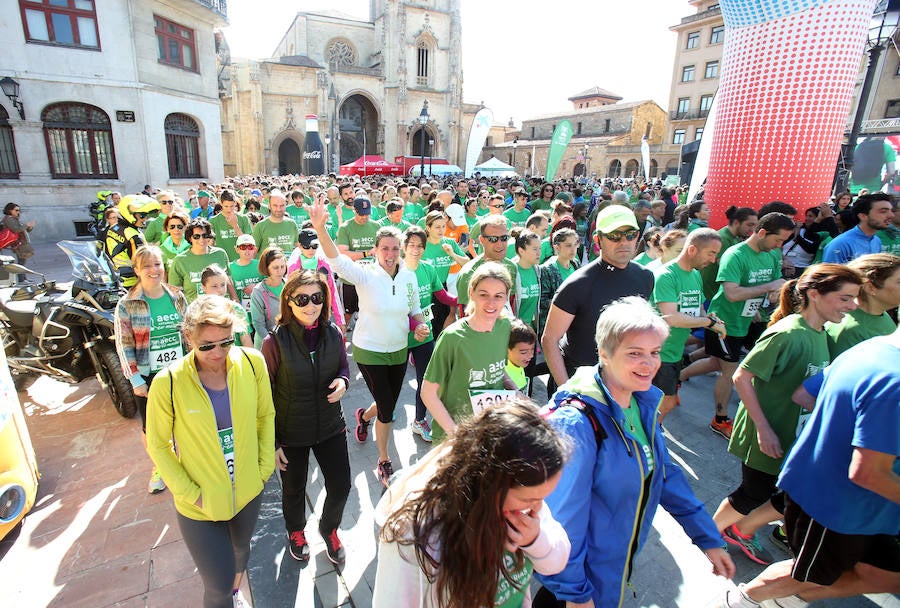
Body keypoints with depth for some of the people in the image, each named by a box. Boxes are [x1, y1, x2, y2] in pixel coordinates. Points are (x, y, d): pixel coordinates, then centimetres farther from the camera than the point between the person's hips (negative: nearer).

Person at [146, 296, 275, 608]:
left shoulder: (252, 363, -16)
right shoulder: (168, 383, -22)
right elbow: (158, 444, -8)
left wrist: (265, 467, -2)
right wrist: (190, 493, -10)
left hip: (248, 491, 3)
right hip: (200, 505, -3)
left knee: (241, 550, 31)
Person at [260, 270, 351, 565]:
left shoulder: (333, 333, -11)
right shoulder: (275, 341, -20)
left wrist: (343, 381, -17)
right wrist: (271, 443, -8)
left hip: (331, 426, 3)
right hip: (291, 433, -2)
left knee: (341, 487, 11)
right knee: (294, 490, 21)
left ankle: (329, 528, 46)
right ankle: (296, 531, 55)